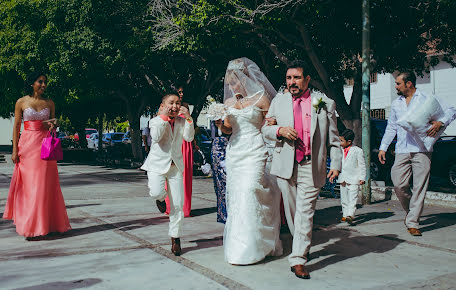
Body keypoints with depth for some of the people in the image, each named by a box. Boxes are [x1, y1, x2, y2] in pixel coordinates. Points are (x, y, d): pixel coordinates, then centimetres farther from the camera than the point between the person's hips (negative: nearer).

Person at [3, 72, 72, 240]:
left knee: (43, 184, -1)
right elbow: (16, 127, 3)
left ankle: (42, 225, 6)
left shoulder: (49, 103, 10)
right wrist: (15, 150, -2)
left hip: (45, 146, 2)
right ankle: (27, 224, 6)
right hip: (27, 145, -1)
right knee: (27, 185, -1)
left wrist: (52, 126, -9)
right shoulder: (21, 102, 4)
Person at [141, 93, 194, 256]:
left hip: (175, 166, 3)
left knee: (177, 204, 0)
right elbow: (156, 137, -22)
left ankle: (175, 238, 14)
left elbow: (189, 137, -9)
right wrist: (163, 117, -22)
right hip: (157, 164, -2)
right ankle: (161, 198, 14)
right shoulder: (155, 121, -2)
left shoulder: (182, 121, 7)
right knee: (156, 192, -27)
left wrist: (188, 118, -19)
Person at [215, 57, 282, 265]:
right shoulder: (229, 102, 12)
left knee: (249, 193, -12)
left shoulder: (260, 99, -3)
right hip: (234, 152, 6)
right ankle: (236, 244, 16)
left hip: (254, 152, -6)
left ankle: (248, 249, -5)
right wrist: (220, 124, -1)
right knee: (234, 196, 5)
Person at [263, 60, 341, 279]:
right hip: (285, 166, 3)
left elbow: (333, 137, 7)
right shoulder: (278, 101, 10)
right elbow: (265, 129, 14)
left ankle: (298, 260, -5)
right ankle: (301, 244, 33)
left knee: (305, 214, -7)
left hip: (311, 167, -2)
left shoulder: (325, 103, 4)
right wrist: (279, 131, -8)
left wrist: (336, 164, 0)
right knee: (291, 211, 12)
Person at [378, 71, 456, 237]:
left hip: (421, 150, -4)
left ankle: (412, 223, -1)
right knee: (399, 185, -5)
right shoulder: (396, 104, 19)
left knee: (419, 187, -6)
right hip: (402, 151, 4)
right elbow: (391, 128, 24)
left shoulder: (427, 99, 5)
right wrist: (383, 147, 16)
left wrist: (440, 123, -17)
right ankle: (410, 211, 21)